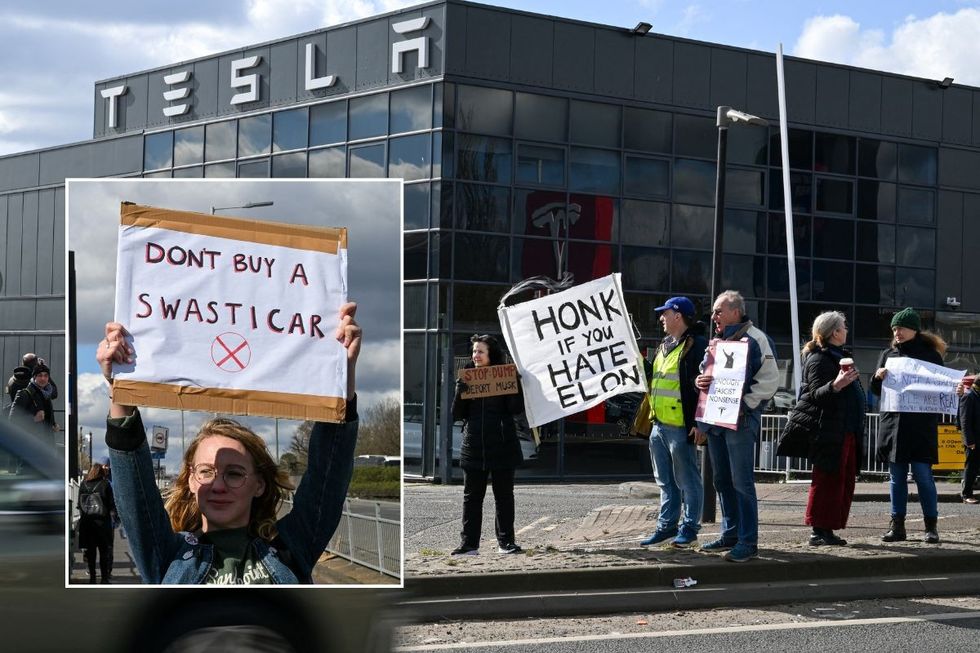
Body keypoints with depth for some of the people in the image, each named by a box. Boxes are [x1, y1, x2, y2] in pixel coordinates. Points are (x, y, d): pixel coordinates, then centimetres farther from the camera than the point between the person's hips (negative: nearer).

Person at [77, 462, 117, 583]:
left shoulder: (83, 484, 2)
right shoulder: (105, 484, -7)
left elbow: (79, 504, 5)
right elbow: (111, 503, -6)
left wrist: (82, 516, 12)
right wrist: (114, 515, 3)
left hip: (86, 520, 3)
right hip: (102, 521, -3)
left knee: (90, 550, 10)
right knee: (104, 550, 4)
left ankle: (92, 576, 12)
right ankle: (105, 577, 2)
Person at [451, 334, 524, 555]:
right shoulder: (467, 378, 8)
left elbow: (516, 409, -6)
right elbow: (458, 414, 3)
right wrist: (460, 393, -13)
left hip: (502, 446, -2)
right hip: (474, 446, 2)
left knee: (504, 495, 5)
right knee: (472, 496, 4)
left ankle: (506, 541, 12)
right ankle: (469, 544, 7)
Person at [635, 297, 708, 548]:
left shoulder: (696, 345, -11)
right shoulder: (664, 347, 19)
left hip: (681, 426, -10)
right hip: (658, 424, 10)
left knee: (687, 480, 0)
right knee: (666, 481, 15)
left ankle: (690, 527, 6)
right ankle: (667, 525, 22)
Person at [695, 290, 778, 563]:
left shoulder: (754, 338, -8)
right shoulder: (717, 341, 16)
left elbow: (769, 380, -13)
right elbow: (704, 371, 24)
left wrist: (744, 405, -17)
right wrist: (699, 381, 0)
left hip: (740, 420, -8)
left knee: (742, 482, -8)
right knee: (722, 480, 14)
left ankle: (748, 542, -5)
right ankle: (730, 534, 23)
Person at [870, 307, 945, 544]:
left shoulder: (930, 354, 2)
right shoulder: (888, 355, 13)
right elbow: (877, 390, 14)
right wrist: (877, 377, -7)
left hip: (921, 426, -4)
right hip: (893, 424, 4)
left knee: (923, 475, -5)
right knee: (896, 477, 6)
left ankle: (931, 526, 3)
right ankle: (897, 526, 11)